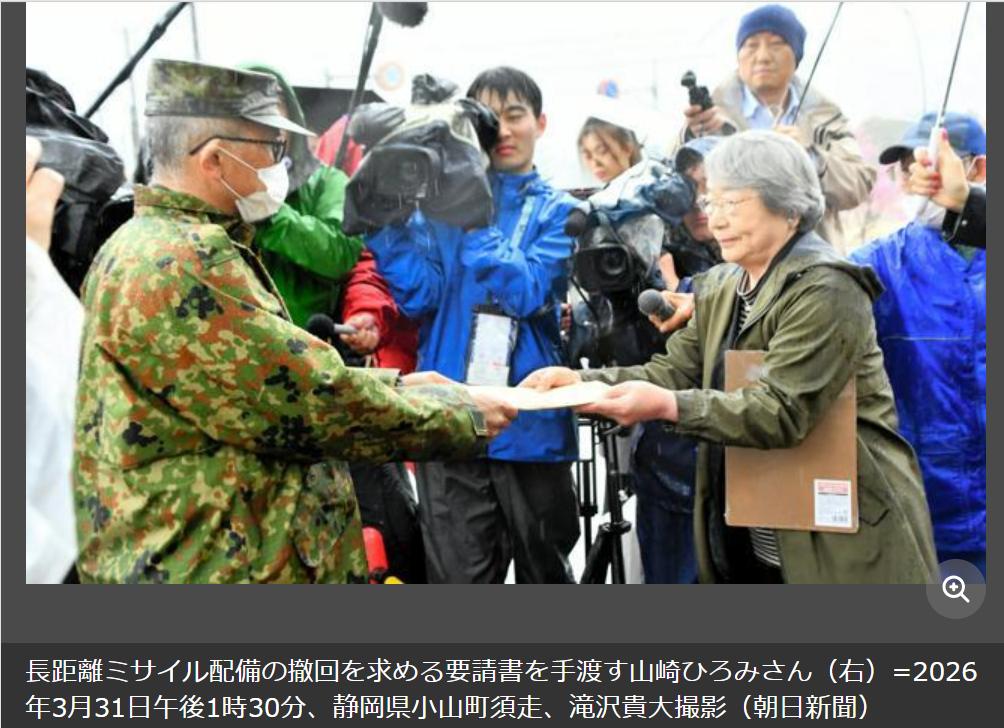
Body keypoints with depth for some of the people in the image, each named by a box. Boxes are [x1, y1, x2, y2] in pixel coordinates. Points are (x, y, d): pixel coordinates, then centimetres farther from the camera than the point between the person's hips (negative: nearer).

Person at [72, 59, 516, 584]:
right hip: (212, 567, -10)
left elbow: (280, 379, 15)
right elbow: (316, 400, -21)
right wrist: (461, 418, -9)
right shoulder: (180, 267, -22)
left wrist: (395, 386, 8)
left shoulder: (157, 245, 11)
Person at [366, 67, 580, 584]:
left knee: (546, 568, 15)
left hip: (531, 418, 0)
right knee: (457, 575, 3)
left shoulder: (558, 211, 5)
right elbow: (421, 295, -6)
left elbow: (528, 292, -13)